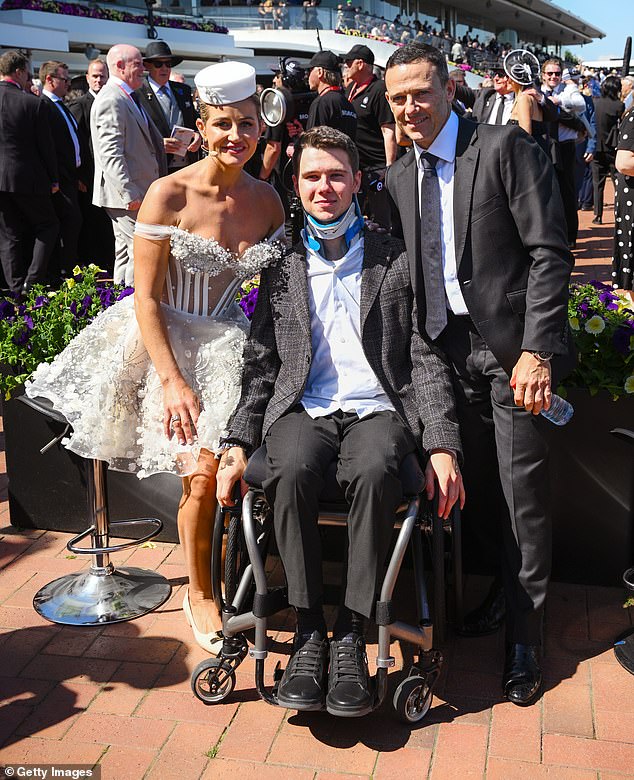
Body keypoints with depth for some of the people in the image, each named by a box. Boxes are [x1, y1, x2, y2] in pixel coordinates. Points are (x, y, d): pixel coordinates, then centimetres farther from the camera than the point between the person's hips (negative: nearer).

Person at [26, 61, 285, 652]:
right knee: (205, 471, -15)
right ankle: (198, 592, 11)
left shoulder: (266, 199, 3)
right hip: (169, 343, -4)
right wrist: (172, 380, -19)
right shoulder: (169, 195, -11)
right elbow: (146, 297, -12)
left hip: (230, 341, 4)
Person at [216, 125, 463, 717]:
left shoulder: (395, 261, 11)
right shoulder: (281, 268, 16)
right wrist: (238, 443, -3)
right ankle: (308, 631, -18)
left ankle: (351, 635, -21)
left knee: (373, 470, -35)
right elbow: (260, 364, 11)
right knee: (291, 469, -33)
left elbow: (425, 358, 5)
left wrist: (442, 446, -8)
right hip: (303, 409, 1)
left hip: (377, 409, -1)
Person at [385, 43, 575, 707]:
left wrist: (537, 350, -19)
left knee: (522, 496, 0)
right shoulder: (397, 178, 13)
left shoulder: (506, 148, -7)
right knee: (478, 490, 14)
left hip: (512, 348, -5)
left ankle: (524, 638, 17)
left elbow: (550, 253, -12)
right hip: (450, 349, 6)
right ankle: (506, 594, 37)